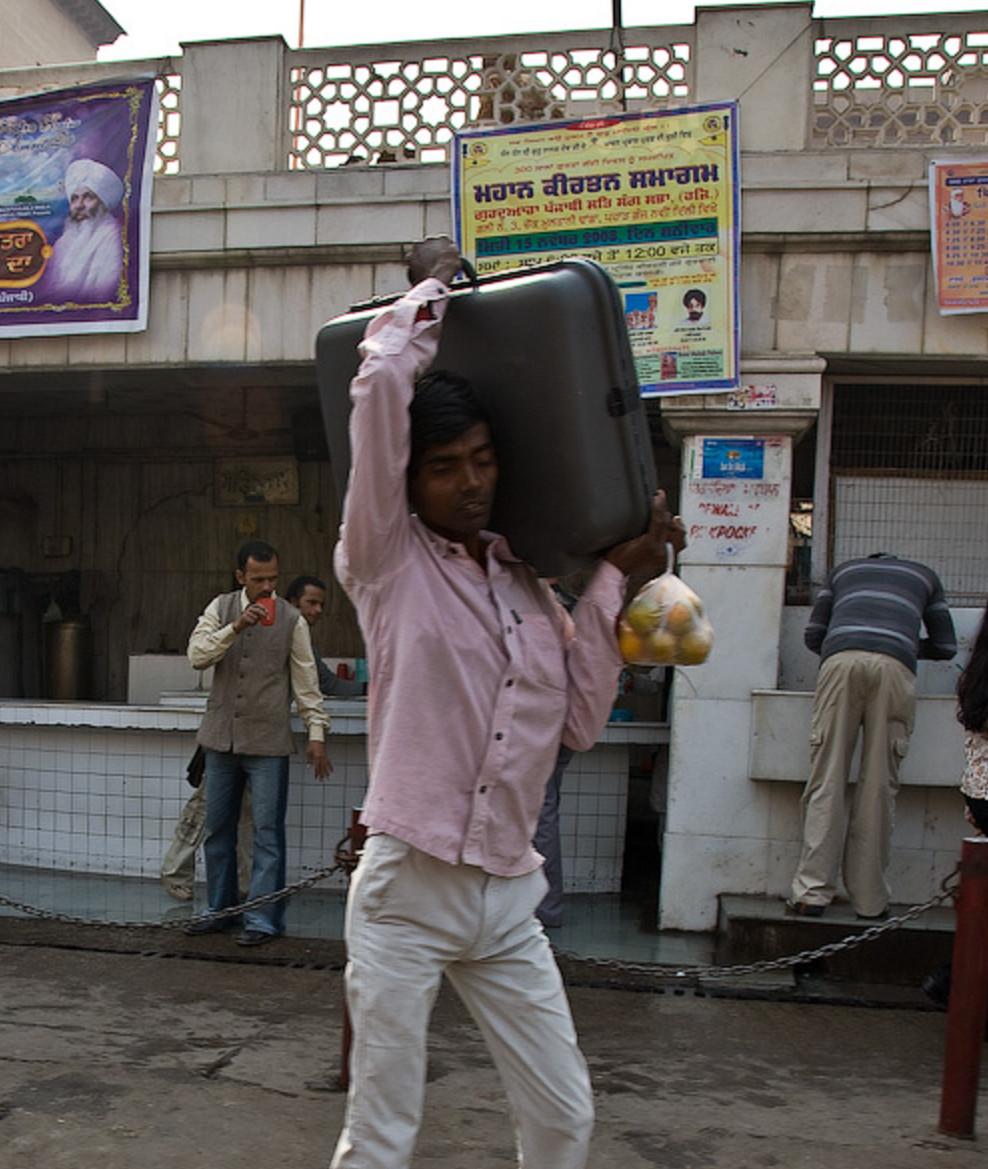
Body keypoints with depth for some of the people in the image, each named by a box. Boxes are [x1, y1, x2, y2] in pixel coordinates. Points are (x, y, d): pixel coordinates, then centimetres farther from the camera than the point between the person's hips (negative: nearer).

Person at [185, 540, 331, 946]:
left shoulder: (291, 620, -3)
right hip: (221, 737, 3)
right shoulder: (221, 608, 4)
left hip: (268, 743, -3)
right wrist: (236, 627, -22)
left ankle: (263, 919, 5)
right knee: (217, 830, 12)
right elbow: (197, 655, -9)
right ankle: (219, 910, 25)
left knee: (268, 833, -2)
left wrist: (316, 734, -6)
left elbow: (306, 682, -1)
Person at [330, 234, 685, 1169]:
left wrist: (614, 578, 6)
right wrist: (430, 289, 0)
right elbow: (381, 383, -16)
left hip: (509, 899, 5)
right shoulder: (387, 561, -5)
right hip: (406, 891, -5)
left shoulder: (528, 589, 12)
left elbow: (580, 723, 5)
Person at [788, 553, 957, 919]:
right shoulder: (924, 574, 35)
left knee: (826, 778, 0)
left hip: (841, 659, 0)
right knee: (879, 784, 3)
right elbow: (946, 647, 33)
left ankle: (812, 891, -6)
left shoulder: (844, 569, 34)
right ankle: (870, 899, 5)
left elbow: (813, 635, 25)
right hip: (894, 666, 0)